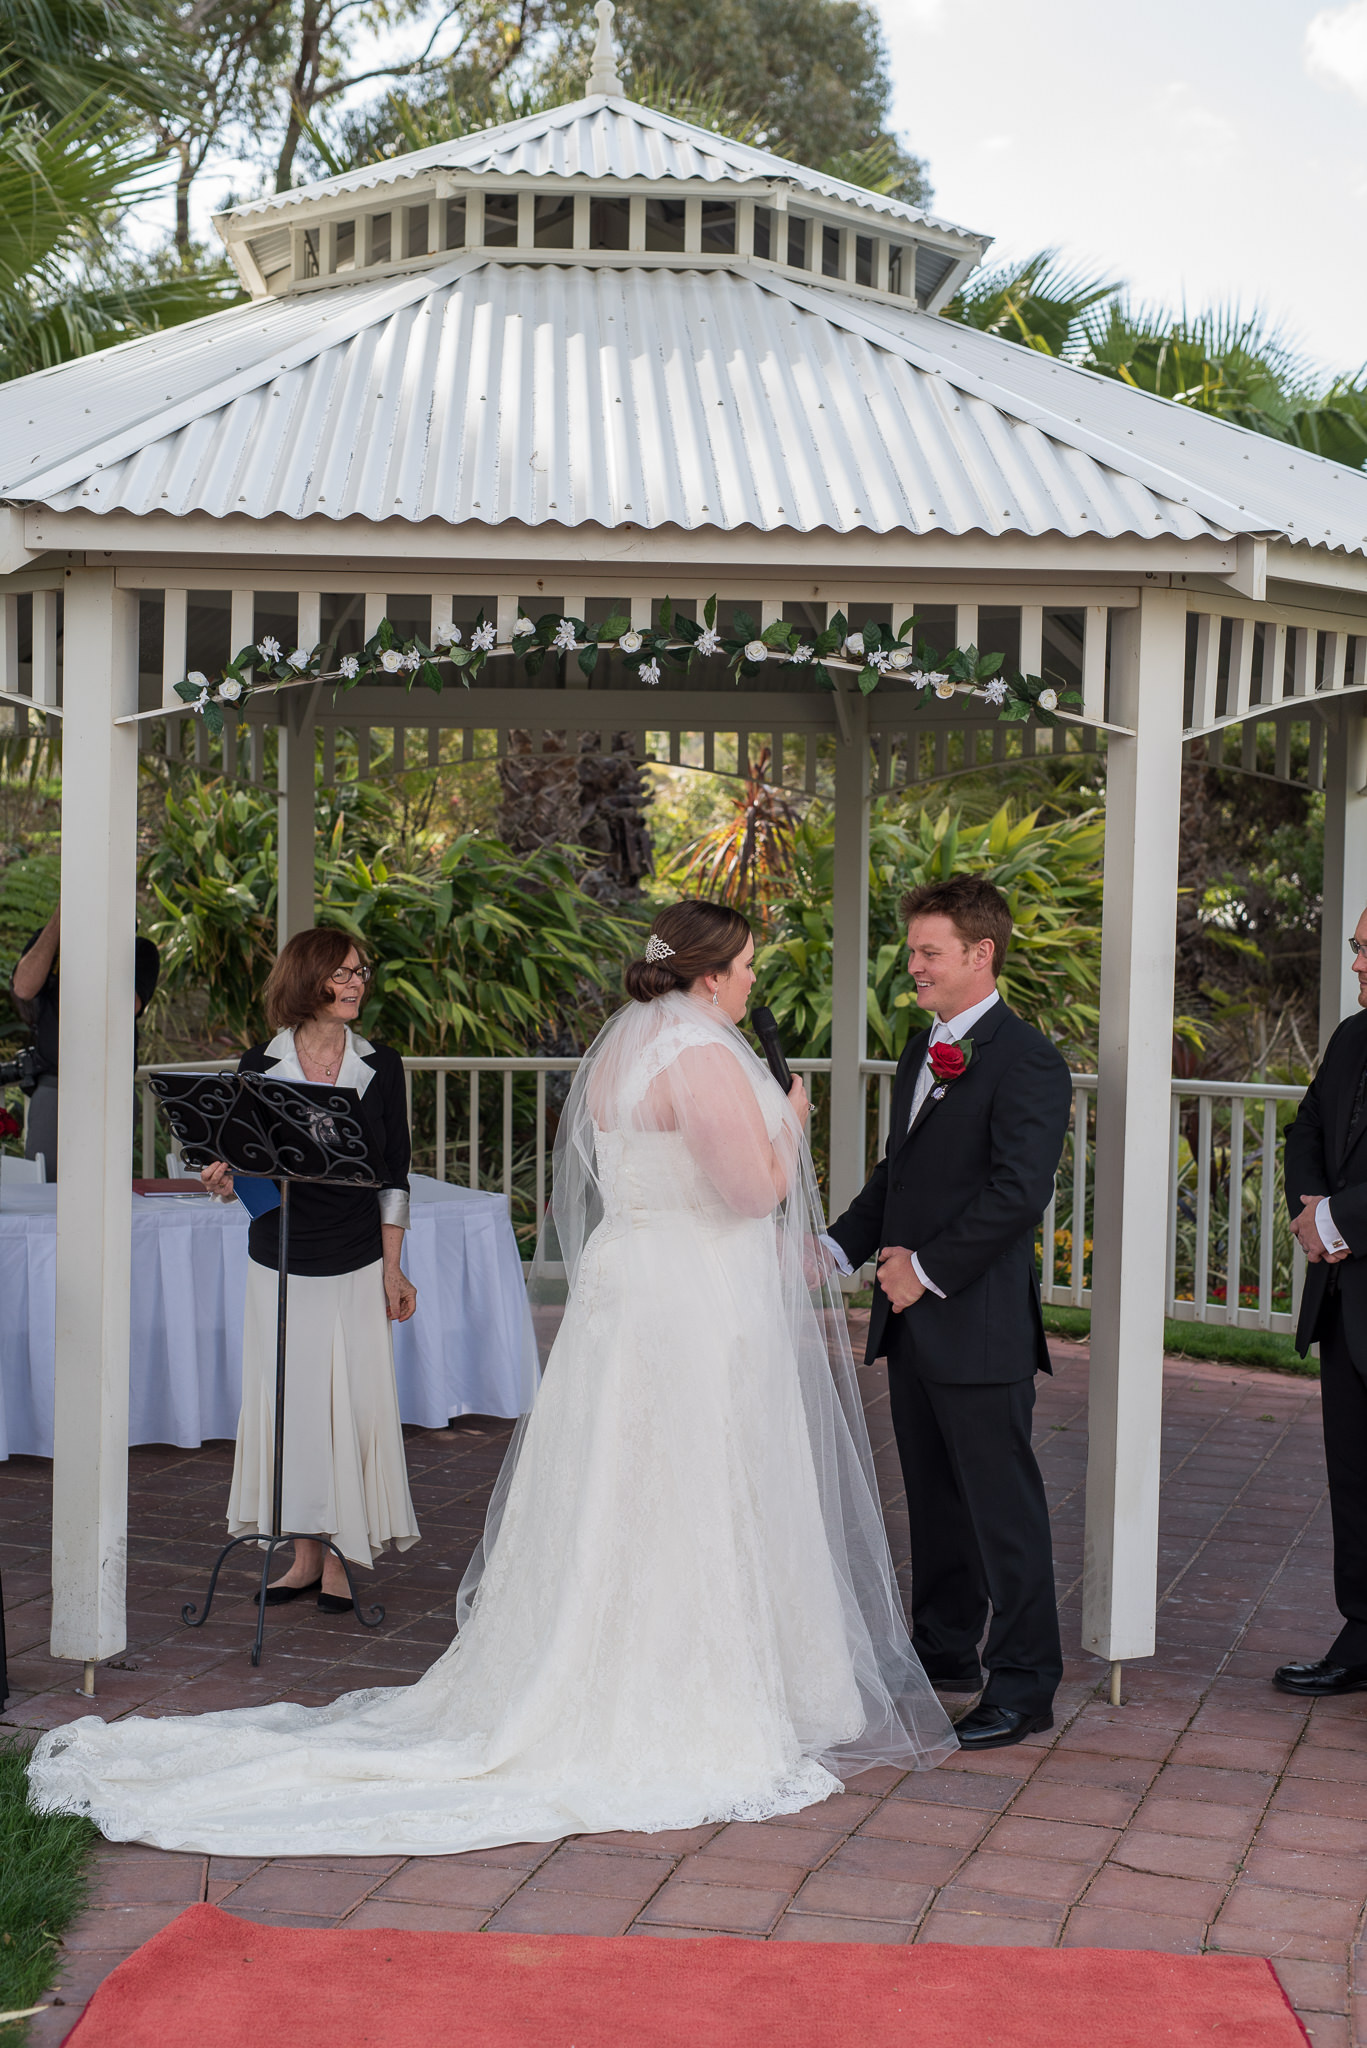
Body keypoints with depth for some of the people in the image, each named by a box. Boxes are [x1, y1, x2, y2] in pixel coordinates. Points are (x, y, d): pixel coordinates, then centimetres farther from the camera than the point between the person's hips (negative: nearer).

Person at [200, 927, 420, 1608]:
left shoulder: (380, 1066, 2)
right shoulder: (258, 1067, 1)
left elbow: (393, 1172, 4)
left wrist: (393, 1268, 0)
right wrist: (225, 1183, -20)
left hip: (356, 1263, 0)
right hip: (279, 1262, 1)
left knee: (353, 1405, -1)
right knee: (290, 1404, 4)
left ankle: (340, 1559, 10)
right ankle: (306, 1556, 16)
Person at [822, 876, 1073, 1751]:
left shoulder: (1026, 1060, -14)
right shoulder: (923, 1051, 15)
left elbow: (1018, 1190, -21)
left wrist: (927, 1269, -17)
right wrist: (838, 1246, 7)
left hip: (981, 1325, -9)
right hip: (913, 1321, 9)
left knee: (1003, 1508, -1)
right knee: (934, 1499, 18)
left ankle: (1024, 1687, 8)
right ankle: (944, 1653, 31)